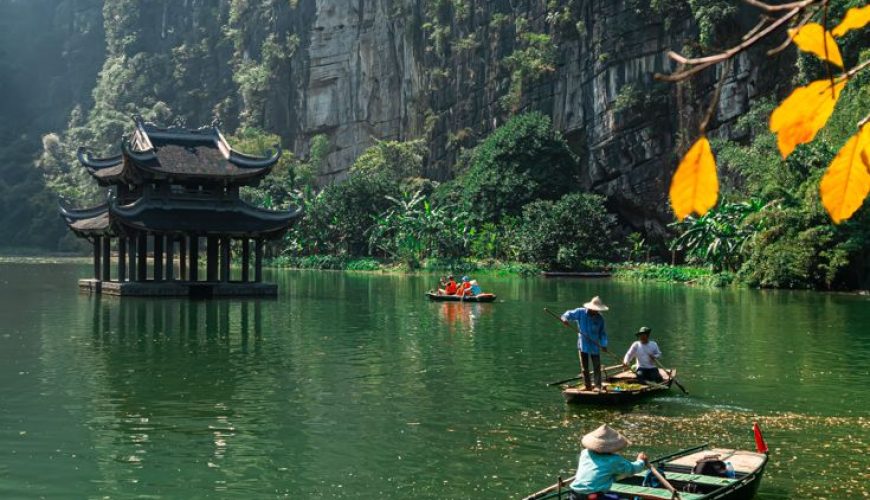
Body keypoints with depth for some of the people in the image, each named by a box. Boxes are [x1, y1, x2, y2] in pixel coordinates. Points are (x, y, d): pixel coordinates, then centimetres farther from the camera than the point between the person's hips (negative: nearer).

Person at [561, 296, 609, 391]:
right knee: (584, 369, 6)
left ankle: (598, 386, 8)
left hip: (595, 346, 0)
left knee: (597, 368, 1)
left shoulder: (600, 318, -3)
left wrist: (604, 344, -7)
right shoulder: (580, 312, -8)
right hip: (583, 345, 0)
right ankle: (587, 386, 16)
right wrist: (565, 318, -24)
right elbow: (569, 314, -1)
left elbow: (602, 333, 3)